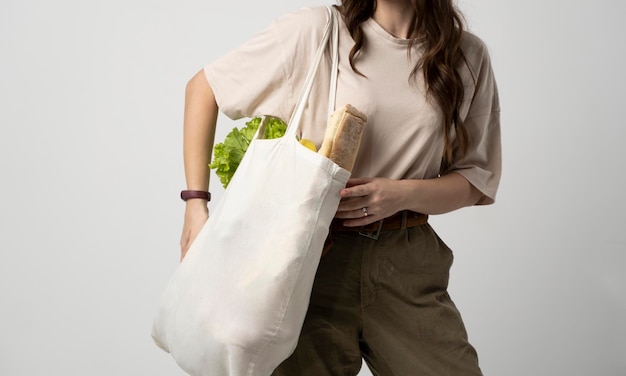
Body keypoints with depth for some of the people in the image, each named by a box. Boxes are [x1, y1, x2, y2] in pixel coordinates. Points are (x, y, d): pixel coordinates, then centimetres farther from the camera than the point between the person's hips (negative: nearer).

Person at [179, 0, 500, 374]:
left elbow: (477, 181, 6)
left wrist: (403, 195, -14)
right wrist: (196, 203, -7)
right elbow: (204, 87, 0)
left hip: (408, 267, 3)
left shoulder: (468, 55, 4)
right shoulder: (314, 31, -5)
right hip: (315, 257, -2)